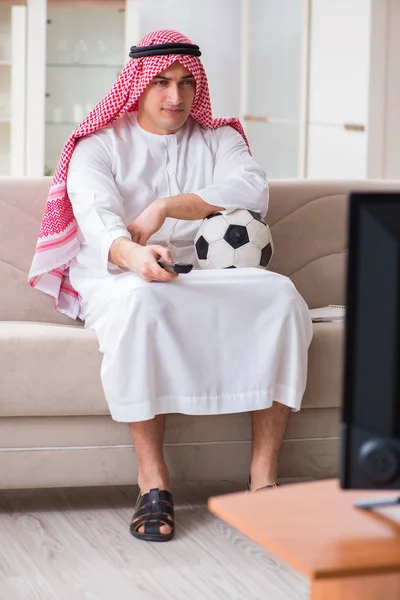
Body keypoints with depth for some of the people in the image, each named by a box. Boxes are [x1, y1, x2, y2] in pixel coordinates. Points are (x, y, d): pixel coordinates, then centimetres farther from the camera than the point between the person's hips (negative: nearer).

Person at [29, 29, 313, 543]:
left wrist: (166, 207, -19)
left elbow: (252, 191, -7)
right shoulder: (101, 145, 7)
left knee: (279, 295, -27)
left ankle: (263, 476, -28)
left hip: (207, 276, 3)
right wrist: (131, 253, -39)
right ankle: (153, 481, -35)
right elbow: (96, 214, -14)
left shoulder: (219, 139, 15)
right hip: (116, 275, -2)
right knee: (141, 300, -39)